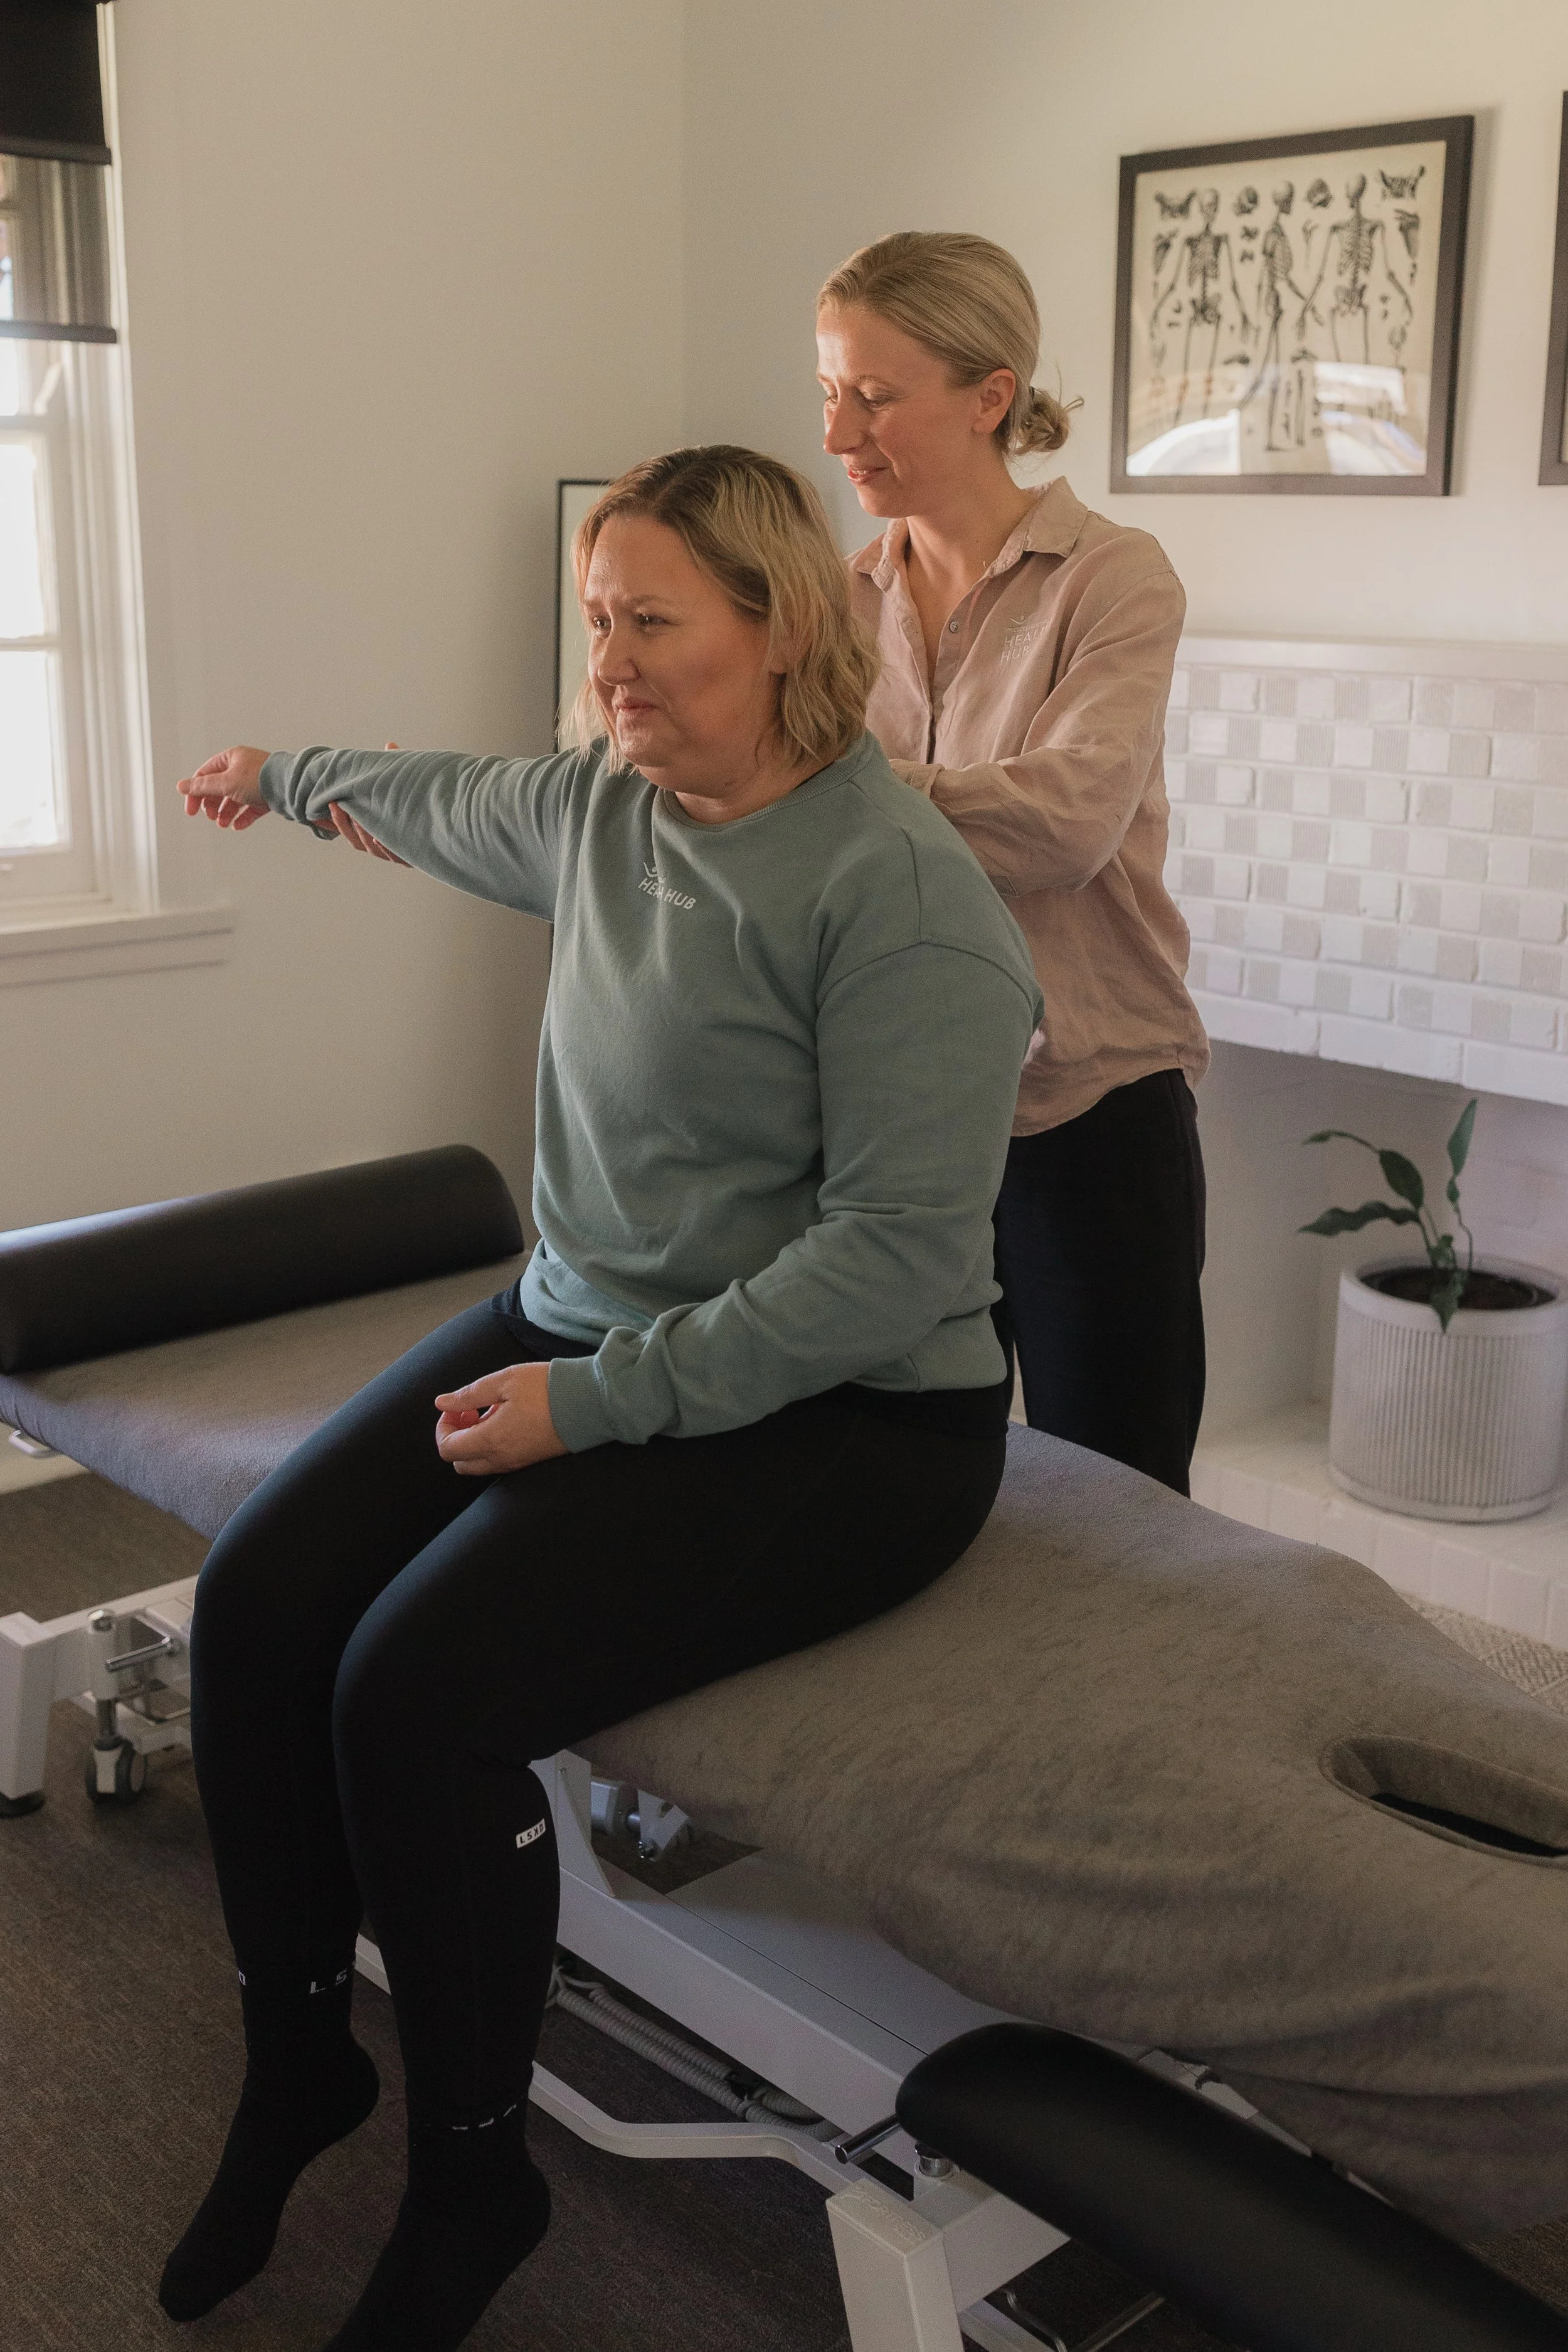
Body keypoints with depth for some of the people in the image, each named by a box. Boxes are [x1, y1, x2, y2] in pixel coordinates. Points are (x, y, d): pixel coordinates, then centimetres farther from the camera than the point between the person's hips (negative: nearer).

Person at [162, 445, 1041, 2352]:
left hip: (840, 1415, -7)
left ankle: (470, 2181, 4)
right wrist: (289, 778, 48)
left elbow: (897, 1251, -22)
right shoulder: (596, 807, 5)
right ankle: (296, 2067, 14)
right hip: (587, 1330, 8)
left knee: (419, 1688, -23)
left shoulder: (898, 888, -19)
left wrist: (605, 1400, -23)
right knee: (254, 1600, -10)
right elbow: (441, 803, 29)